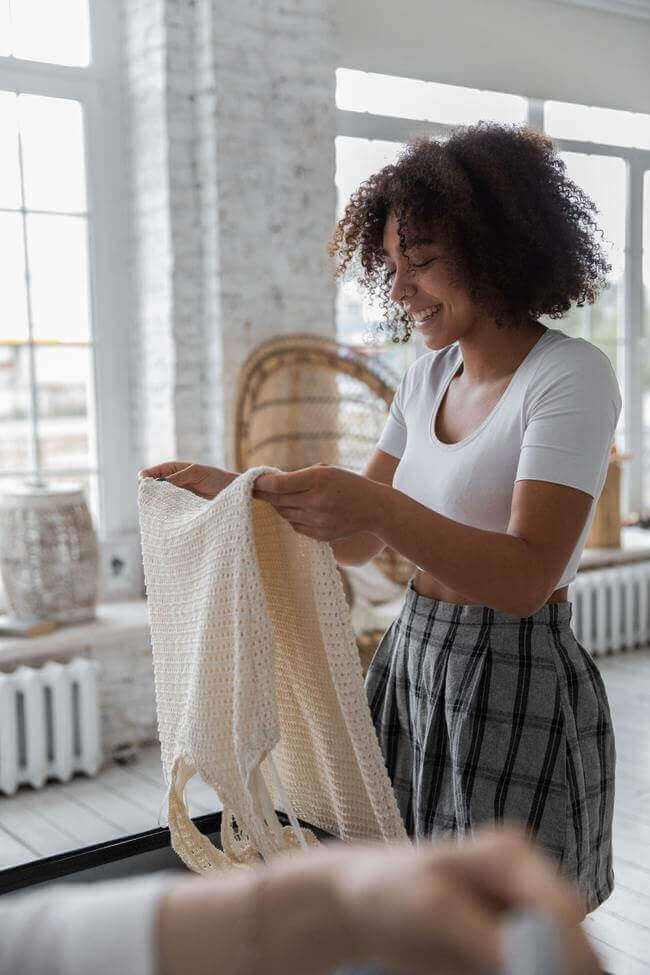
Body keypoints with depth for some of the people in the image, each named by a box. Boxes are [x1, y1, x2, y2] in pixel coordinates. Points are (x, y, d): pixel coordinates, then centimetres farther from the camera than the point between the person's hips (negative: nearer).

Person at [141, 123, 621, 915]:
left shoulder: (571, 376, -14)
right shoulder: (429, 376, 8)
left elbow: (527, 575, -23)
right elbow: (354, 543, 11)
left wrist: (378, 506, -36)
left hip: (515, 687, -6)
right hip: (412, 664, 7)